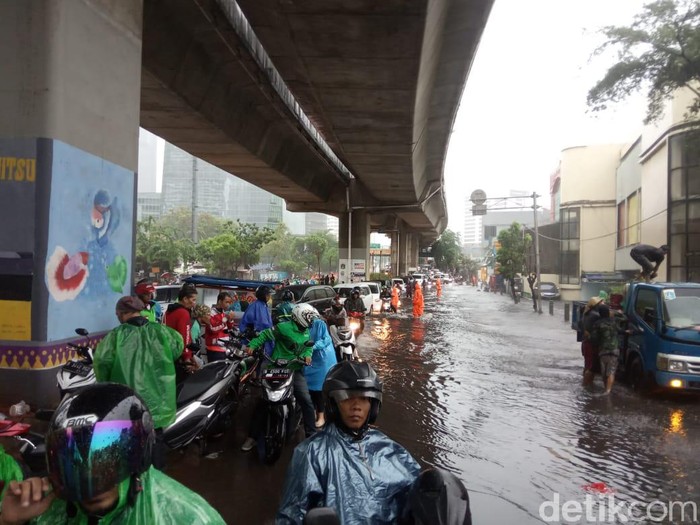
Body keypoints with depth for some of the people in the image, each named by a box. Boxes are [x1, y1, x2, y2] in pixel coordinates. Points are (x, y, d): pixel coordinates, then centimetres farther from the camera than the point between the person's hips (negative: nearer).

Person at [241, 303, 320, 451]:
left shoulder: (307, 332, 9)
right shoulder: (284, 327, -12)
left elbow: (308, 346, 20)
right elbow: (265, 334, -11)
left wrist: (307, 355, -2)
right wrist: (252, 345, -22)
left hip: (295, 370, 5)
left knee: (307, 402, -5)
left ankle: (311, 436, 6)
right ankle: (252, 436, 10)